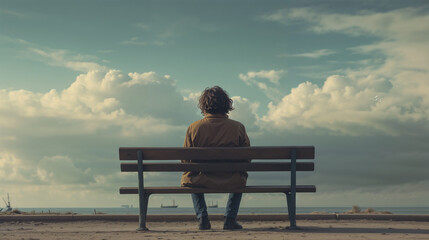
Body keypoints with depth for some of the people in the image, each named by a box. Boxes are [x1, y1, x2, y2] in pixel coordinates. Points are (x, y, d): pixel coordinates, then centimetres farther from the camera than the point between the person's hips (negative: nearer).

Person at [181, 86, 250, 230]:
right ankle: (230, 217, 26)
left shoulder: (194, 127, -8)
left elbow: (185, 160, -2)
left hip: (202, 181, 0)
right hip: (231, 182, 0)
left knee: (188, 177, 37)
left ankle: (202, 217, 25)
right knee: (240, 177, 37)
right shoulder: (238, 127, -7)